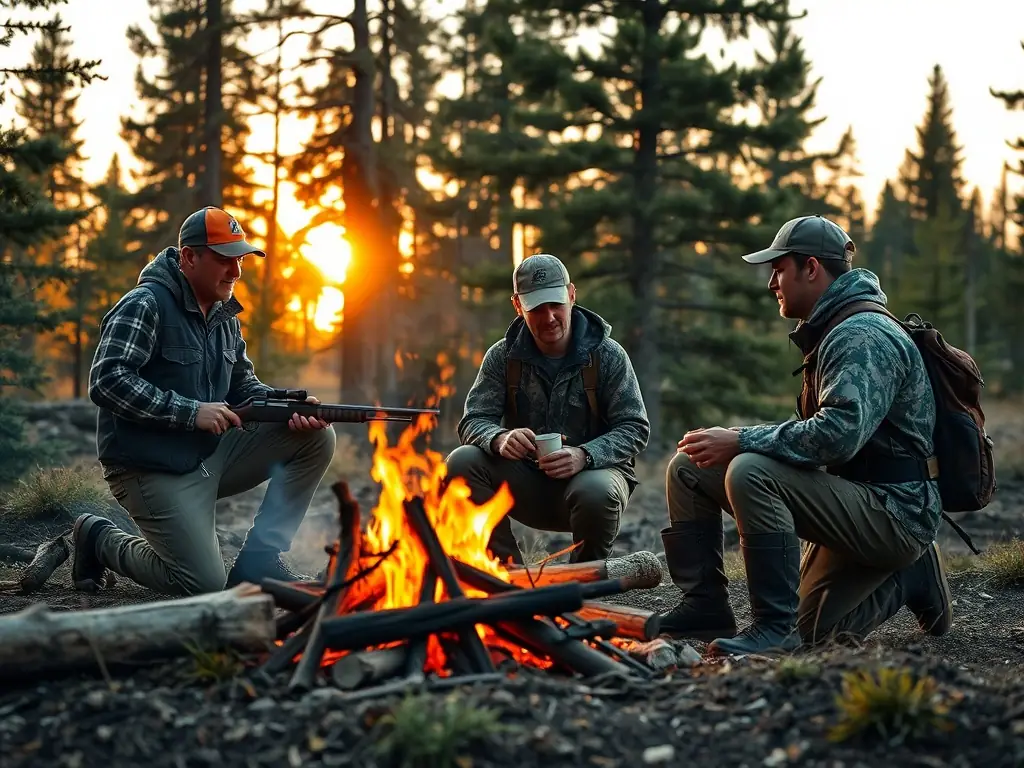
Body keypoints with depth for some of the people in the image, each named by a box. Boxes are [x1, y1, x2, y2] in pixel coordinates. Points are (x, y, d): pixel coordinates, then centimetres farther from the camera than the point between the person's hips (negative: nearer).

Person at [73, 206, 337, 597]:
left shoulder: (225, 314, 11)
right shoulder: (145, 305, -15)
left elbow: (244, 385, 15)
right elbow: (106, 382, -24)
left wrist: (289, 406, -8)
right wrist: (191, 412, -25)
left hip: (213, 455, 8)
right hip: (153, 469, -8)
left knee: (316, 436, -4)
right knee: (206, 584, -15)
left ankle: (259, 559, 2)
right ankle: (100, 538, 10)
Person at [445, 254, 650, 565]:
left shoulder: (608, 356, -5)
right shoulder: (502, 356, 1)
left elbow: (635, 428, -9)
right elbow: (474, 421, -4)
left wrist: (584, 456, -29)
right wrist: (500, 439, -30)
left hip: (592, 472, -2)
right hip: (526, 479, 3)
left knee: (597, 493, -38)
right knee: (461, 463, -23)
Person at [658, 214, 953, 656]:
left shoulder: (863, 336, -16)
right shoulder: (832, 333, 17)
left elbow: (839, 434, -30)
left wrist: (742, 441, -25)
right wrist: (740, 440, 3)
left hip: (893, 511, -10)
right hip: (857, 504, 10)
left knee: (751, 472, -31)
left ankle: (776, 627, -23)